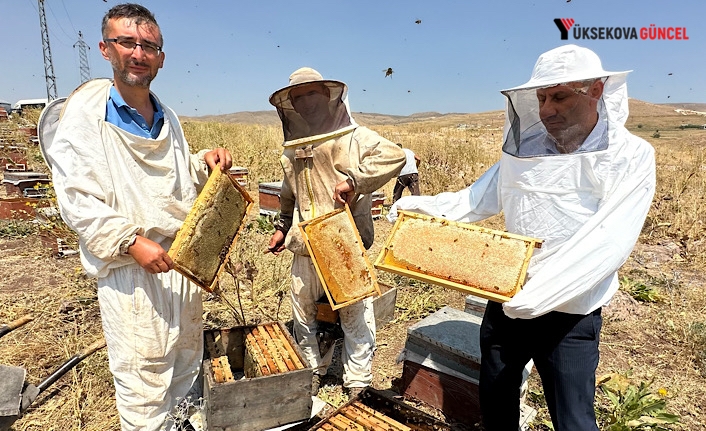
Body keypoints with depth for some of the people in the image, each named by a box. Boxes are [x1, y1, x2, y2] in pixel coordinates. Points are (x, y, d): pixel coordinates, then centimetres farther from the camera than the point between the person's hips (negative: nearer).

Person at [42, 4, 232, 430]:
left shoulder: (167, 117, 10)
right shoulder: (85, 112, -8)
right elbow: (76, 199, -13)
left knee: (188, 367, 21)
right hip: (129, 268, -6)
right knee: (144, 382, 2)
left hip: (183, 259, 7)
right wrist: (131, 242, -23)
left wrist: (204, 163, -1)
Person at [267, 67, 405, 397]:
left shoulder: (352, 137, -7)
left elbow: (394, 156, -21)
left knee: (355, 316, 5)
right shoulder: (291, 150, 13)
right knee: (302, 313, 16)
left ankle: (357, 383, 24)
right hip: (305, 249, 6)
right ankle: (311, 372, 38)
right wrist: (282, 228, 23)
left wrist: (353, 180, -28)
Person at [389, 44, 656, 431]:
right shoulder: (524, 148, -1)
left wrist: (541, 292, -37)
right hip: (505, 302, 4)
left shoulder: (630, 157, -13)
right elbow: (478, 199, 4)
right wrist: (422, 206, -9)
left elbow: (608, 242, -25)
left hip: (569, 318, -4)